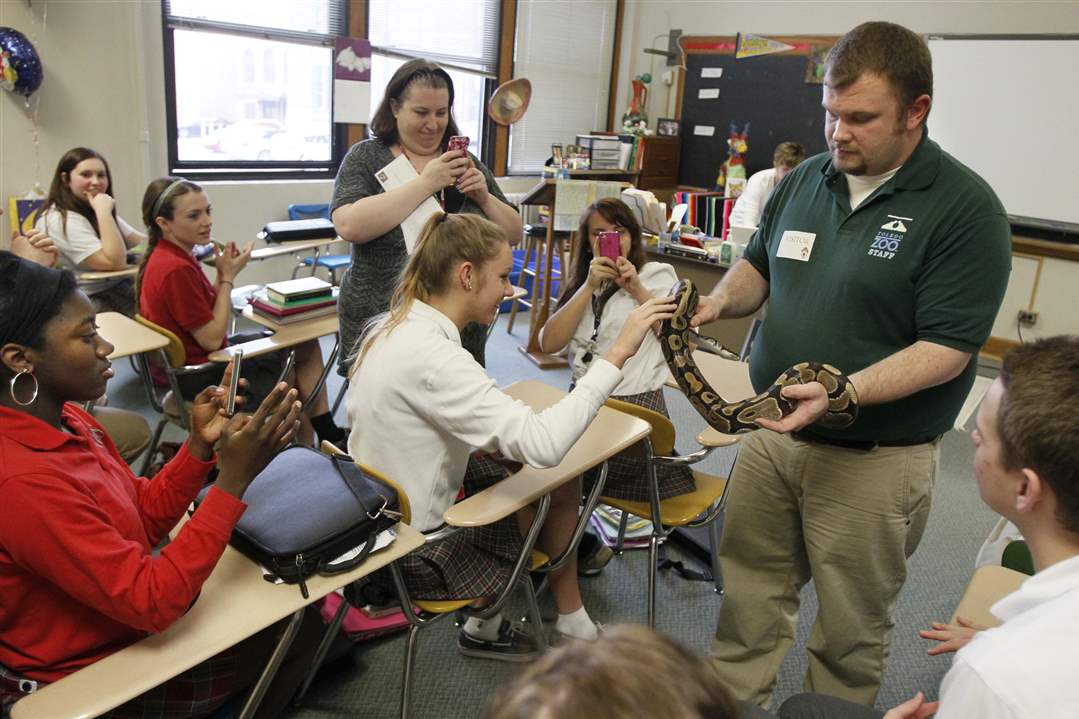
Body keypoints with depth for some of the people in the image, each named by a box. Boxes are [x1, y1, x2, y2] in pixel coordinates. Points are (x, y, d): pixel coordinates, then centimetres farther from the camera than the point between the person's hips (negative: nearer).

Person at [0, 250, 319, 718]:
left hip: (124, 614, 7)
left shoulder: (61, 419, -6)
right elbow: (153, 602, -32)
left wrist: (200, 445, -12)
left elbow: (144, 521, 3)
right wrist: (234, 479, -34)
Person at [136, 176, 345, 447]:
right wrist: (228, 277, -16)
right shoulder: (176, 269, -27)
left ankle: (329, 435, 13)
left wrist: (222, 274, -6)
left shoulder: (167, 256, 3)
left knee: (307, 345, 12)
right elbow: (212, 338, -23)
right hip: (199, 376, -9)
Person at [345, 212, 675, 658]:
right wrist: (618, 352, -31)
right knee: (561, 486, 7)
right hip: (414, 555, -8)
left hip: (383, 519, 9)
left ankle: (487, 623, 23)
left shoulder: (391, 328, 0)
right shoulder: (431, 355, -30)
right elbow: (544, 444, -37)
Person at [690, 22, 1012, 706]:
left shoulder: (966, 208, -13)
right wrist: (721, 301, -5)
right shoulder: (805, 180, 5)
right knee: (750, 593, 18)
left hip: (874, 458, -5)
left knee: (851, 629, 14)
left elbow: (946, 351, -17)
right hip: (772, 433, 5)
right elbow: (759, 265, 17)